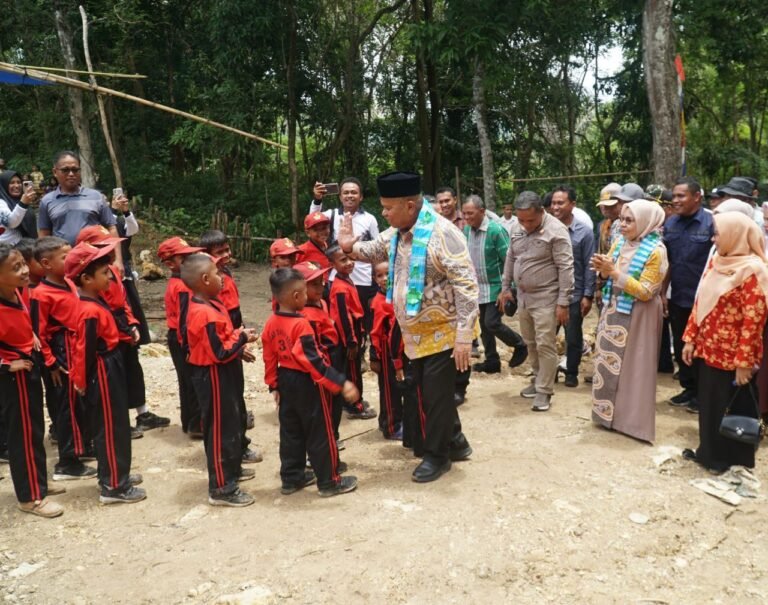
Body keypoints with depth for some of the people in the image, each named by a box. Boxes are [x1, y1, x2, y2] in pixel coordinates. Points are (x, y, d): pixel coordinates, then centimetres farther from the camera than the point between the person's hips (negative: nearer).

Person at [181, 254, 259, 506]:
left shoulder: (208, 305, 6)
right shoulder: (205, 314, -27)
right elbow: (219, 353, -27)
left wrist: (238, 350, 8)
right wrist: (242, 338, -16)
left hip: (223, 375, 11)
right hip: (214, 377, -11)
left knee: (232, 424, 23)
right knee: (221, 430, -1)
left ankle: (232, 469, 40)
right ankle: (221, 488, 10)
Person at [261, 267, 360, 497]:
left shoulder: (271, 323, 1)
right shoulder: (301, 324, -23)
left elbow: (270, 358, 7)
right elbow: (314, 360, -27)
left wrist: (274, 385, 18)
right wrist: (341, 383, -26)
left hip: (286, 381, 8)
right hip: (306, 383, -8)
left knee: (290, 431, 17)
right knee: (320, 433, 4)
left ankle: (291, 478, 28)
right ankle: (329, 481, 14)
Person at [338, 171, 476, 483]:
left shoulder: (442, 233, -23)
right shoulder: (396, 232, 3)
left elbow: (466, 285, -25)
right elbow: (375, 250, 22)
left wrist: (464, 334, -27)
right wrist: (351, 246, -2)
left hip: (442, 332, -8)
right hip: (414, 333, 8)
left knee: (437, 395, 4)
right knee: (425, 392, 18)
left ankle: (437, 455, 23)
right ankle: (454, 441, 37)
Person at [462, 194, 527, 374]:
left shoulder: (496, 230, -17)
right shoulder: (466, 230, 1)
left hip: (495, 287, -6)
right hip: (477, 288, 6)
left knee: (492, 323, -11)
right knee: (483, 326, 10)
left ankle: (520, 346, 14)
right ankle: (492, 361, 23)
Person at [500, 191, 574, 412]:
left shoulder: (556, 231, -16)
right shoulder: (518, 230, 5)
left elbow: (565, 269, -17)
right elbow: (510, 259, 17)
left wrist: (563, 302, -19)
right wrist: (505, 287, 16)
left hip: (545, 298, -7)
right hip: (523, 296, 7)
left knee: (545, 345, -2)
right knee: (531, 343, 16)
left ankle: (544, 390, 9)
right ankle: (538, 379, 32)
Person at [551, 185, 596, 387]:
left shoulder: (584, 232, -6)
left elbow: (589, 266, -5)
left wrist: (588, 295, -8)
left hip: (574, 294, -2)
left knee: (573, 337, 12)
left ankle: (571, 373, 29)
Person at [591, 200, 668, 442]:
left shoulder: (656, 251, -15)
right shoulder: (620, 243, 4)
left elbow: (645, 292, -19)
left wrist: (614, 272, -24)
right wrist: (603, 270, -11)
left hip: (637, 316, -7)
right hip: (613, 310, 7)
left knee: (632, 367, 3)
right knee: (608, 362, 12)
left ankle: (633, 419, 17)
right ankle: (609, 412, 26)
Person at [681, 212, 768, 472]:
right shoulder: (717, 262, 7)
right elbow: (700, 302, 11)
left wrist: (744, 362, -19)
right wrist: (691, 339, 6)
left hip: (731, 357, -7)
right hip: (708, 350, 7)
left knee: (734, 410, 8)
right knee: (708, 406, 17)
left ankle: (734, 462, 24)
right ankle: (709, 453, 33)